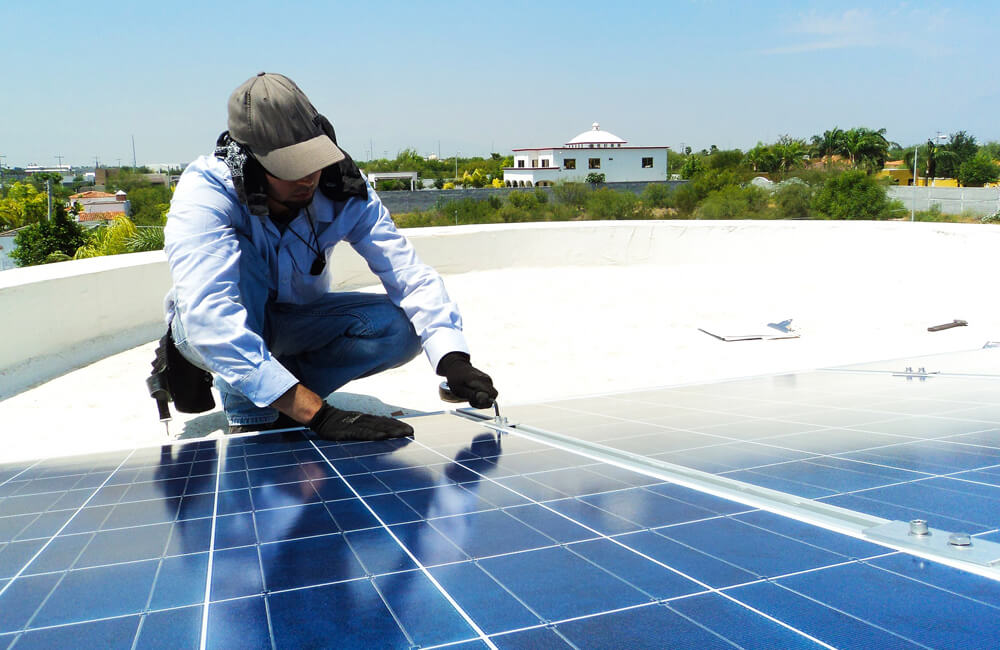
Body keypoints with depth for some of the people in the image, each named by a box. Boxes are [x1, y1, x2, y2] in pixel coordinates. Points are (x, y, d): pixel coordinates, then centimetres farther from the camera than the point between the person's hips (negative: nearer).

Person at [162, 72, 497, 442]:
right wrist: (317, 414, -52)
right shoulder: (203, 195, -32)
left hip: (293, 322, 3)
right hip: (211, 332, -3)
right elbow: (211, 319, -44)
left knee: (401, 327, -23)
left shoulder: (344, 192, -22)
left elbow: (408, 273, -27)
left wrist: (452, 359, -44)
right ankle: (249, 419, -24)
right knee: (239, 253, -36)